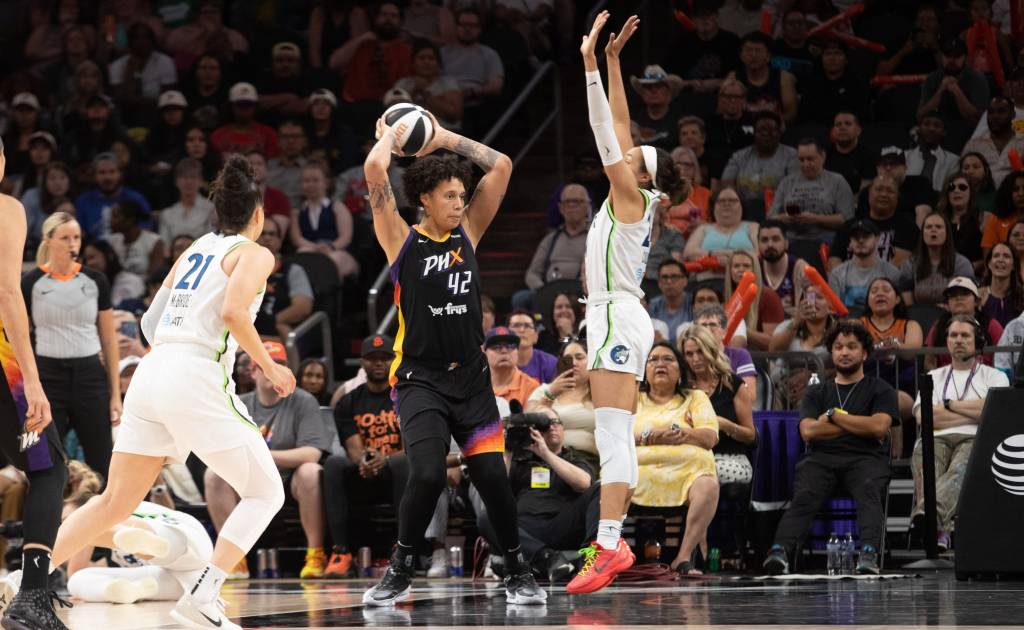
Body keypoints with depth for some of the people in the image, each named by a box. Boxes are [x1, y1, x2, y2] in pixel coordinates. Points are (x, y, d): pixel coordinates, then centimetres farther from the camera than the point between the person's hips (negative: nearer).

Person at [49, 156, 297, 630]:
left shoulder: (194, 250, 22)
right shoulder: (254, 253, 2)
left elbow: (151, 322, 23)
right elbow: (234, 311, -16)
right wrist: (269, 367, -5)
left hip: (151, 374, 7)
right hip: (197, 380, -7)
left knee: (115, 503, 9)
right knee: (265, 493, 5)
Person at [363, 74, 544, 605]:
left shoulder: (467, 234, 9)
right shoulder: (402, 241, -2)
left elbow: (501, 167, 9)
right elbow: (374, 172, -15)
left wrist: (444, 137, 10)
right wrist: (389, 136, 4)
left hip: (470, 377, 4)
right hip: (420, 378, -4)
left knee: (492, 477, -3)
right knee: (427, 476, -19)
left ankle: (517, 571, 13)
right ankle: (400, 571, -3)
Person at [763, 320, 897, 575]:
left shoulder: (881, 390, 19)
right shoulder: (817, 392, 26)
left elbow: (879, 427, -1)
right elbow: (808, 431, 7)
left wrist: (833, 415, 6)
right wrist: (857, 426, 4)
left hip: (865, 458, -1)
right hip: (822, 457, 1)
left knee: (869, 490, -36)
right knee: (804, 495, -31)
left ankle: (869, 555, -57)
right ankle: (779, 551, -53)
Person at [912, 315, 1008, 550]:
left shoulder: (994, 377, 23)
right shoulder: (934, 377, 30)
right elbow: (922, 415, 9)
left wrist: (949, 404, 7)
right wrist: (972, 413, 5)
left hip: (976, 440, -2)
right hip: (937, 440, 2)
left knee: (961, 468, -41)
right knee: (922, 452, -39)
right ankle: (939, 531, -62)